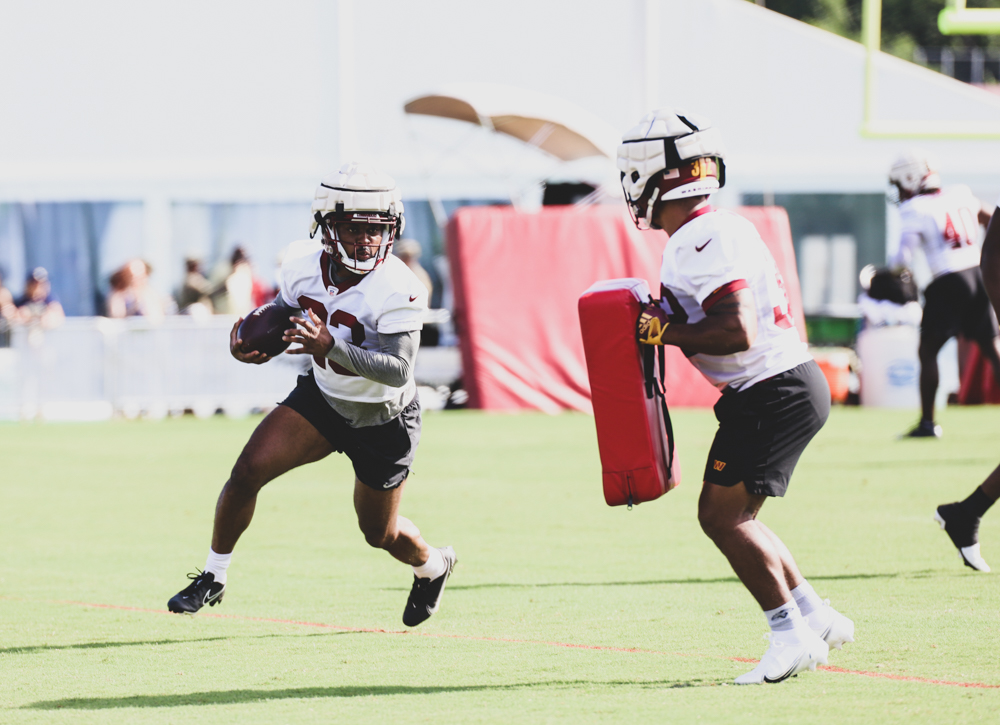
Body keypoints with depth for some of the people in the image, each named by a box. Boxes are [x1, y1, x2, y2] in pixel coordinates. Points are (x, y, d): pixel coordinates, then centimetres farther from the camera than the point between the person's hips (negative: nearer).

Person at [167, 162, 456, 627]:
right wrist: (253, 348, -17)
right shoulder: (304, 266, -14)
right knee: (249, 471, -15)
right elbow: (283, 318, 5)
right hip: (323, 398, 4)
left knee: (379, 533, 12)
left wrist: (329, 346, -50)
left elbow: (398, 370, -38)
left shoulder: (398, 290, -31)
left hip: (383, 421, -4)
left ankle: (432, 565, 47)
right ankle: (212, 579, 3)